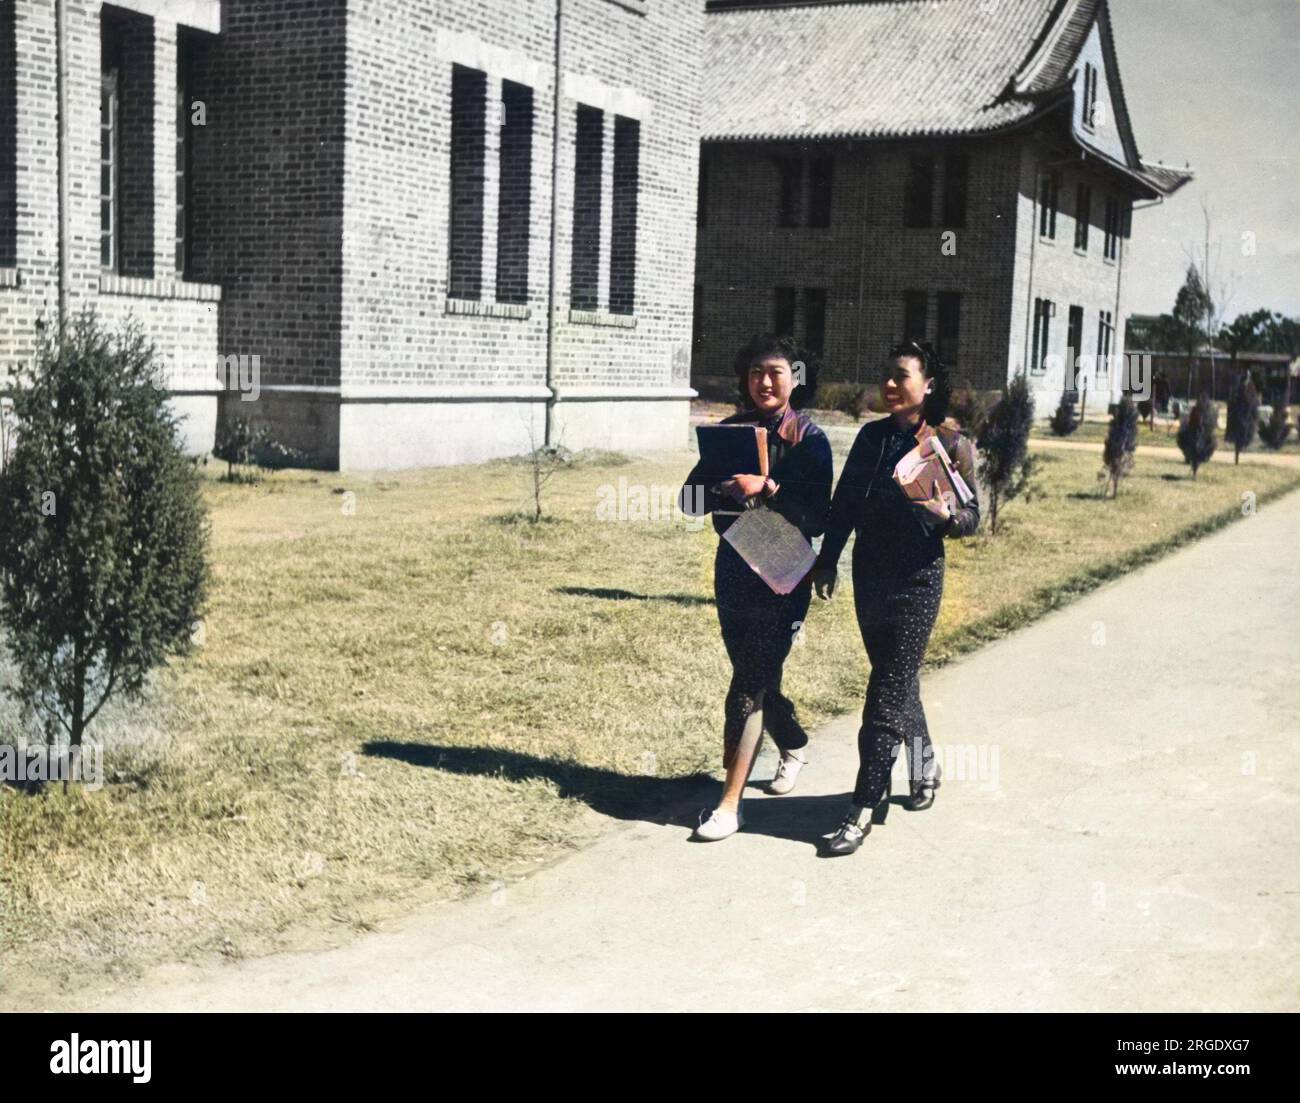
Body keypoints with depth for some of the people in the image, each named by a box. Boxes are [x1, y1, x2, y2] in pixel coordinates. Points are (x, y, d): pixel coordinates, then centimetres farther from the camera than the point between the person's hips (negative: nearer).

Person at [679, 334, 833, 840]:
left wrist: (768, 489, -25)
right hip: (734, 574, 5)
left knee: (748, 688, -9)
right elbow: (691, 500, 0)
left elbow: (817, 519, -12)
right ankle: (795, 746, 47)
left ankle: (730, 804, -3)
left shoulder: (810, 440, -7)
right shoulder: (731, 431, 5)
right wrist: (723, 485, -21)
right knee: (758, 679, 18)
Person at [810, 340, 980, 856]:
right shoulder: (872, 436, 7)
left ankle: (862, 810, -4)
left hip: (917, 581, -5)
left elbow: (972, 518, -4)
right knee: (898, 681, 18)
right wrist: (827, 561, 9)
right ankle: (925, 766, 40)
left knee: (887, 695, -7)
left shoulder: (950, 444, -6)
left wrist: (945, 513, -25)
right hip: (870, 577, 5)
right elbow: (844, 504, 11)